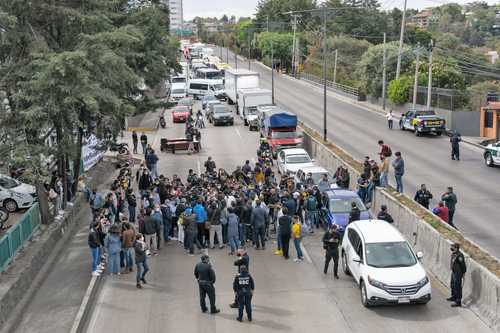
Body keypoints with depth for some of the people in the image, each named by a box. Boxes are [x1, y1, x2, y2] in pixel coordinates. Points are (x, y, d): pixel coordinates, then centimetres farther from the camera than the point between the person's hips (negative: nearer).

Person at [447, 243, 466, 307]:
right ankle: (454, 297, 44)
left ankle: (458, 302, 4)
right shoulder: (453, 254, 2)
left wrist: (463, 273, -14)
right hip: (453, 272, 10)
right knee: (452, 285, 25)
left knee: (457, 287, -3)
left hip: (458, 274, -10)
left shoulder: (459, 255, -26)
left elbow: (463, 265, -20)